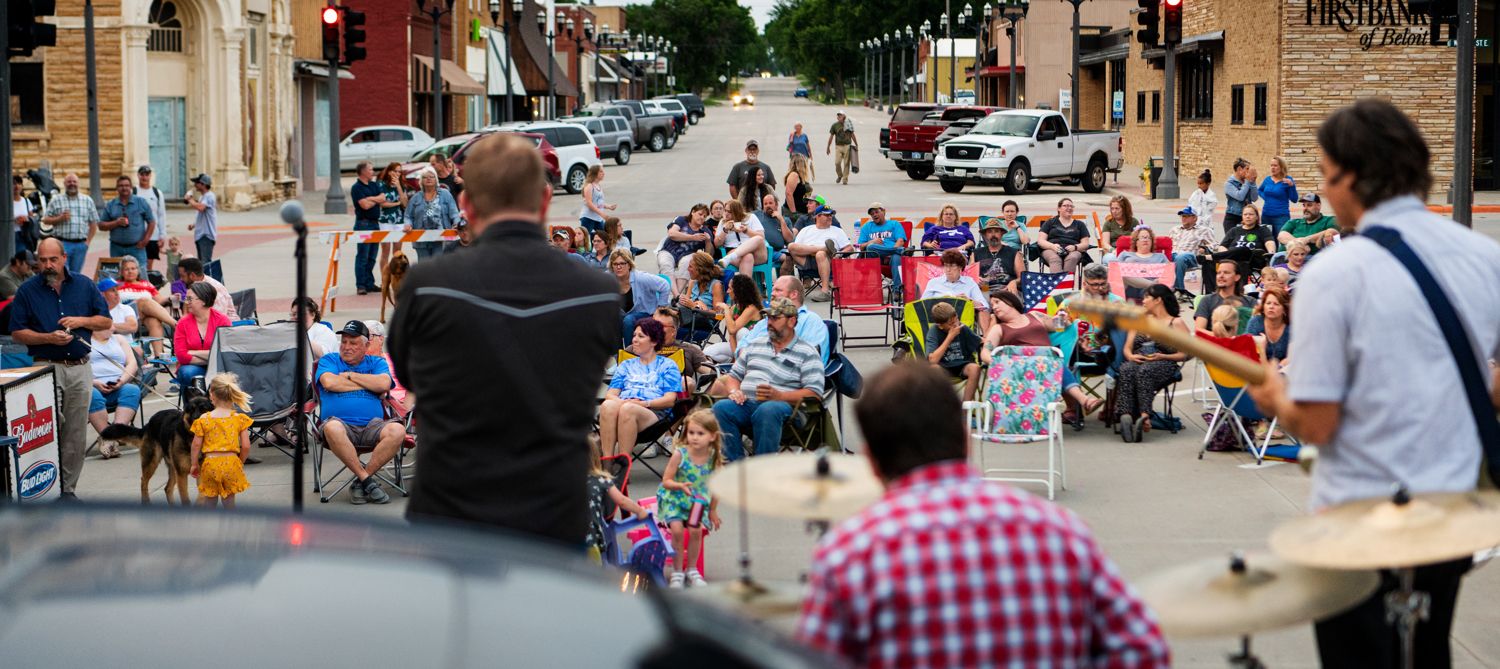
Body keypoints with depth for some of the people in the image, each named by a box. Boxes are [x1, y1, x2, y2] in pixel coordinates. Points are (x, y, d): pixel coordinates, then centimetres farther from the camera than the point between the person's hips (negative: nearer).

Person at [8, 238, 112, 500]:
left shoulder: (84, 285, 7)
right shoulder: (27, 291, 1)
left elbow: (106, 321, 10)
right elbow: (17, 333, 1)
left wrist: (81, 321, -9)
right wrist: (48, 337, -14)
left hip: (80, 368, 3)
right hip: (46, 368, -3)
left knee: (76, 433, 6)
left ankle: (68, 487, 14)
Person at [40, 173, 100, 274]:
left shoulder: (88, 200, 10)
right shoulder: (56, 200, 5)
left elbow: (93, 223, 10)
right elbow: (45, 220, 5)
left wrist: (88, 241, 1)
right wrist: (60, 218, -12)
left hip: (80, 244, 2)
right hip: (62, 243, -2)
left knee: (76, 274, 6)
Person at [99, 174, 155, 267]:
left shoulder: (141, 203, 5)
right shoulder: (110, 205, 8)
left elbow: (151, 222, 6)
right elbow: (101, 225, 6)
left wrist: (145, 239, -4)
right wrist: (116, 223, -11)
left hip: (137, 248, -2)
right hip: (117, 248, 2)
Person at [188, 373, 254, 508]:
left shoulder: (204, 420, -4)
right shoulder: (239, 418, -2)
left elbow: (196, 445, 0)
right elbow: (246, 446, -3)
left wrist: (194, 464, 13)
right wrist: (241, 462, 14)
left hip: (210, 463, 0)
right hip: (231, 462, 0)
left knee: (210, 499, 16)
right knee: (229, 499, 13)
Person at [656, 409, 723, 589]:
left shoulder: (714, 457, -9)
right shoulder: (679, 454, -17)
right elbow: (666, 480, -12)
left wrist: (713, 511, 12)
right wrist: (680, 486, -32)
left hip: (698, 502, 2)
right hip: (673, 500, -2)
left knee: (696, 530, -19)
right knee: (677, 529, -23)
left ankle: (691, 570, 4)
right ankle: (677, 571, -4)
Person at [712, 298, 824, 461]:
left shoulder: (807, 354, 8)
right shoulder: (754, 345, 26)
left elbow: (814, 394, -2)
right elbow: (733, 376, 29)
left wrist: (778, 395, -14)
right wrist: (734, 391, 4)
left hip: (783, 406, -4)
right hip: (746, 404, 4)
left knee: (767, 410, -40)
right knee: (721, 407, -28)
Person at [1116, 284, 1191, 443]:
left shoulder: (1176, 323, 13)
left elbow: (1185, 354, 3)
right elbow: (1127, 348, 22)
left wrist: (1162, 357, -11)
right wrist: (1130, 356, -1)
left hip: (1163, 365, -3)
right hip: (1137, 361, 3)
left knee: (1144, 371, -39)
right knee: (1126, 370, -34)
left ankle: (1144, 415, -57)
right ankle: (1125, 415, -55)